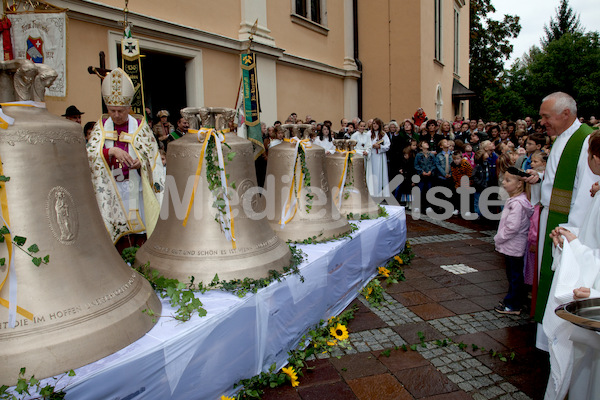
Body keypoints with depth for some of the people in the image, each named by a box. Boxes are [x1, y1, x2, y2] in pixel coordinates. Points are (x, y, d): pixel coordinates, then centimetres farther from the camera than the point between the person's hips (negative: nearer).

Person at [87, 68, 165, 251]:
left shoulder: (140, 127, 4)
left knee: (137, 227, -3)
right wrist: (112, 151, -21)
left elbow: (152, 158, 4)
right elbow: (90, 153, -4)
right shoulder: (101, 127, 8)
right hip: (109, 189, 1)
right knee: (116, 232, -1)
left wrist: (140, 163, -17)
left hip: (134, 187, -1)